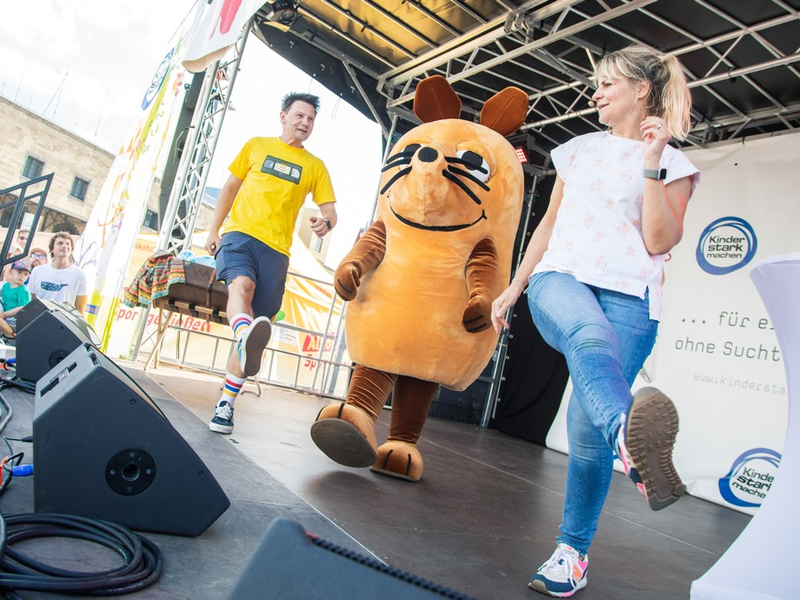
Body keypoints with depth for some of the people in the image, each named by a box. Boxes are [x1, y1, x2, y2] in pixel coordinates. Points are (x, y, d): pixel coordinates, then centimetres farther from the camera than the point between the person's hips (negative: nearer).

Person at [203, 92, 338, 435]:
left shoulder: (315, 166, 15)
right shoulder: (256, 146, 16)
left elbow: (330, 211, 8)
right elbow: (229, 188, 19)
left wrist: (326, 222, -16)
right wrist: (213, 230, 12)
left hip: (276, 248, 0)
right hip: (240, 233, 0)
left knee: (259, 325, -5)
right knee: (241, 284, -34)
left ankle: (226, 403, 1)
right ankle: (246, 341, -61)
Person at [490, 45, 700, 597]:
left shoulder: (673, 164, 11)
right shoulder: (579, 150, 23)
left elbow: (659, 242, -3)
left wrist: (652, 165, -8)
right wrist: (513, 287, 20)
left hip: (627, 297, -2)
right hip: (560, 279, 3)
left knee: (587, 429, -10)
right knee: (589, 338, -37)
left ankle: (573, 551, 8)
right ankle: (632, 440, -66)